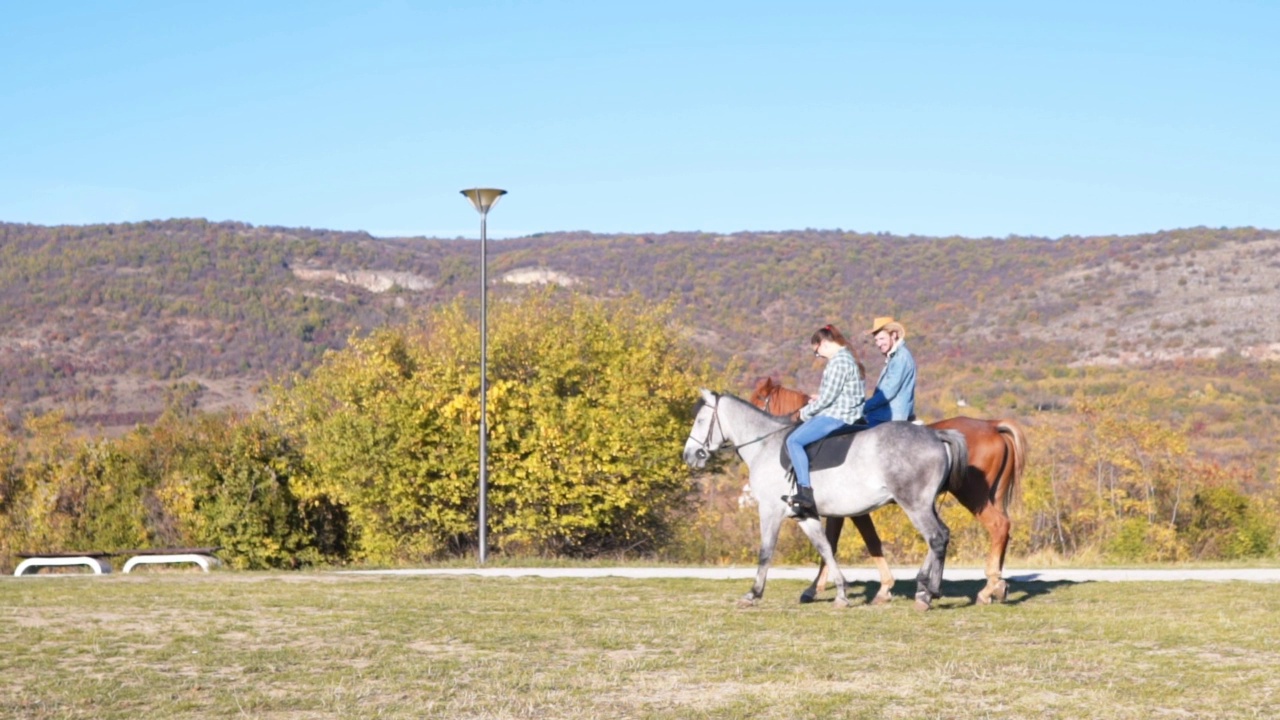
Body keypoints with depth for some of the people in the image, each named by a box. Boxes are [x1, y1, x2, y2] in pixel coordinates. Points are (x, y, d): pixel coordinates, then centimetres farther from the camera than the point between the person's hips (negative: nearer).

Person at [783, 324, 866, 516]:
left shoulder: (839, 362, -15)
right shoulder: (847, 358, 17)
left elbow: (828, 397, -18)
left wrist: (806, 412, -5)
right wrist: (818, 399, 16)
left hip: (836, 416, -11)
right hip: (843, 415, 11)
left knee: (794, 441, -19)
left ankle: (805, 492, -28)